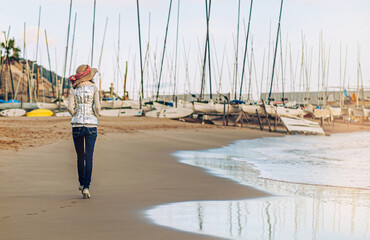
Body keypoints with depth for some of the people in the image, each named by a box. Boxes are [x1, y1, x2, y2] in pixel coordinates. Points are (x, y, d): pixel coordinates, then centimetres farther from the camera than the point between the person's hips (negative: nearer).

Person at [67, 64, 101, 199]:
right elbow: (97, 107, -9)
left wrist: (77, 116, 14)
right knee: (89, 158, -3)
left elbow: (70, 108, -6)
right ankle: (86, 187, -15)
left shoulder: (73, 89, 4)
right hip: (91, 125, -2)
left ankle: (82, 183, 29)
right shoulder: (94, 88, -1)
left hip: (77, 124, 2)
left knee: (80, 156, 17)